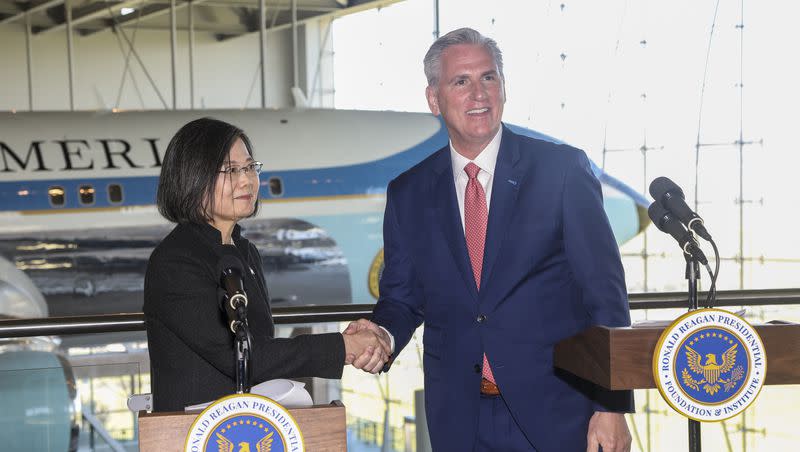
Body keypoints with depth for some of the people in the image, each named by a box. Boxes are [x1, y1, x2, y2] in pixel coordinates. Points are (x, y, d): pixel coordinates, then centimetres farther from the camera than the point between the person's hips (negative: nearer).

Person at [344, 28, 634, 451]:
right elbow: (402, 297, 12)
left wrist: (612, 406, -10)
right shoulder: (407, 194, 6)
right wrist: (383, 333, -12)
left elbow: (604, 292, -5)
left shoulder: (563, 169, -3)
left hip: (554, 413, -2)